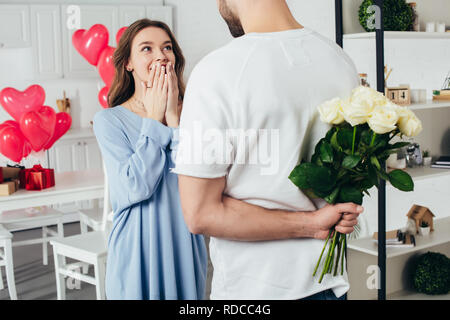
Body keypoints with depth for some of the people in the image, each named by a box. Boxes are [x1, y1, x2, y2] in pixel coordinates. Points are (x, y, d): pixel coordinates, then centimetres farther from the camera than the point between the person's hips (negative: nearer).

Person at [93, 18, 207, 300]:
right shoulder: (109, 120, -7)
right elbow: (135, 187, -20)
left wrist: (174, 119, -13)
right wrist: (154, 119, -12)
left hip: (184, 247, 3)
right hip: (138, 252, -3)